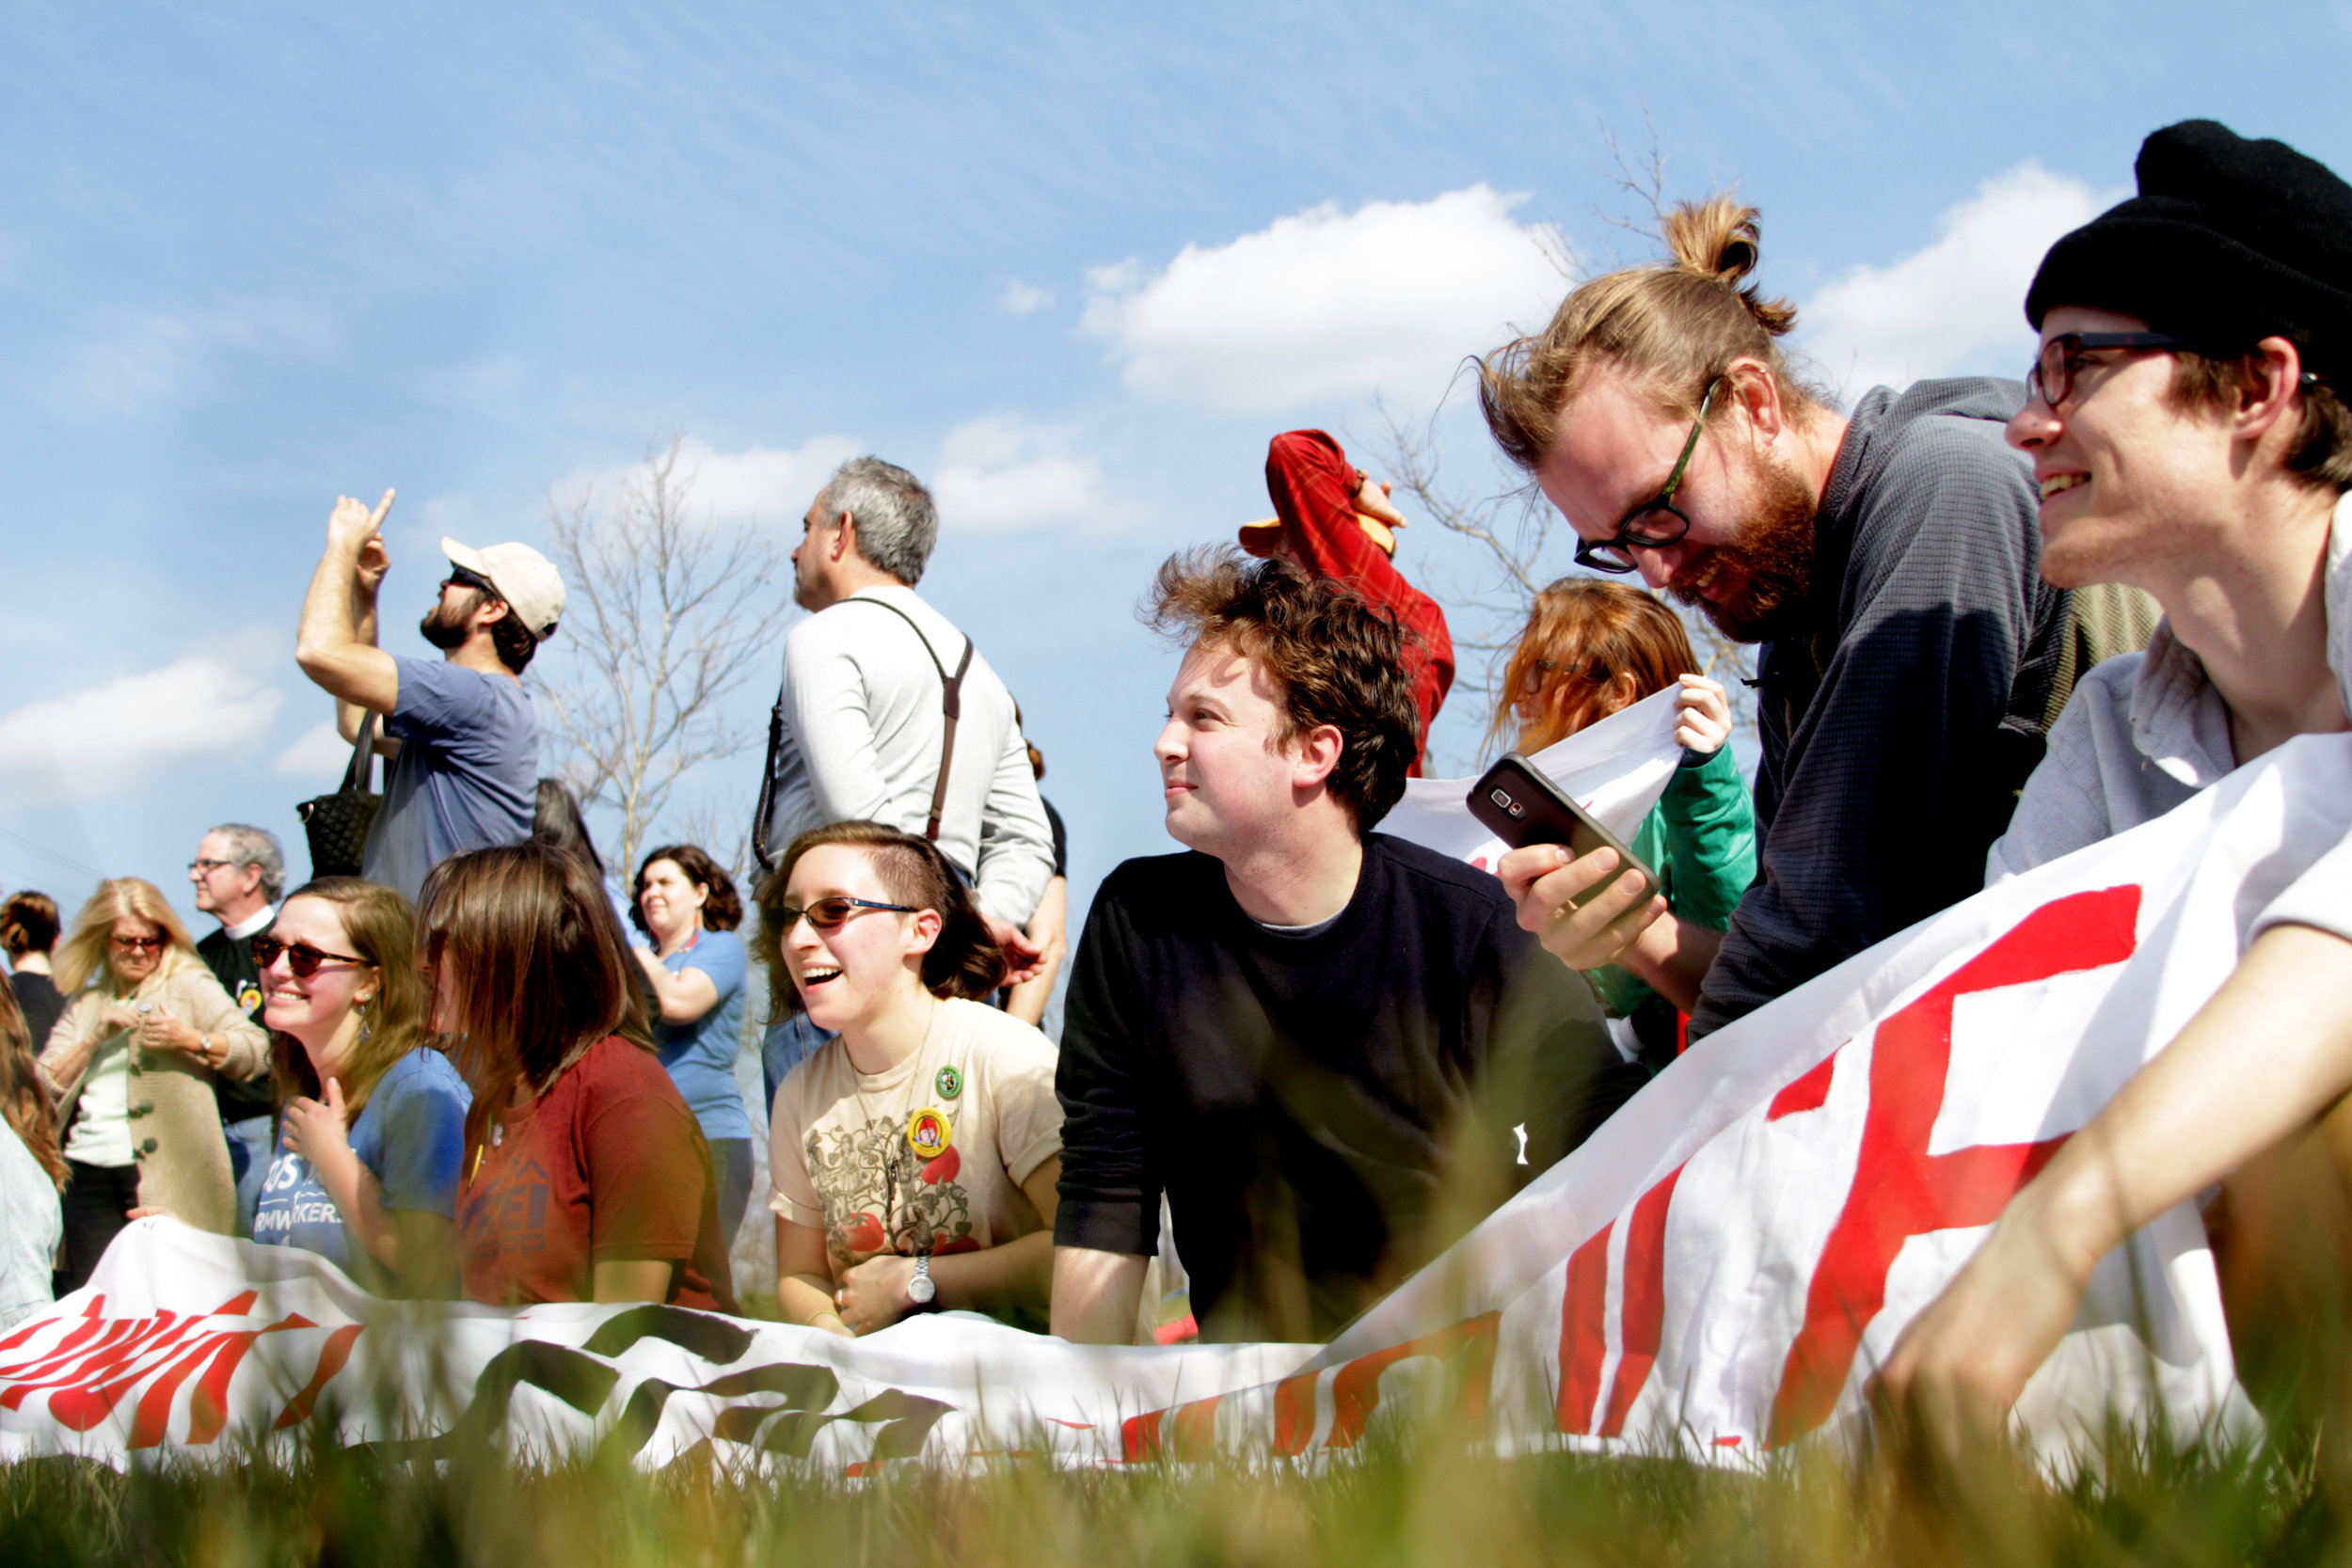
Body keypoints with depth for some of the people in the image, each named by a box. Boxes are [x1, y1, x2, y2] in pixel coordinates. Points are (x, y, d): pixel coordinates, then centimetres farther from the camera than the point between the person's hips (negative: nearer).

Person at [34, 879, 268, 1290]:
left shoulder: (189, 985, 5)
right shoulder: (85, 1002, 18)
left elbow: (256, 1048, -4)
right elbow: (46, 1087, 9)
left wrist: (190, 1040, -17)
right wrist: (96, 1036, -4)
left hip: (165, 1175, -4)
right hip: (87, 1175, 4)